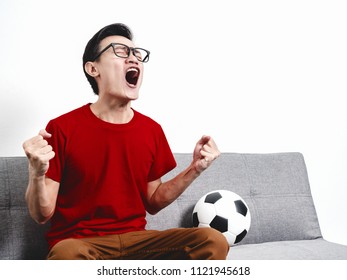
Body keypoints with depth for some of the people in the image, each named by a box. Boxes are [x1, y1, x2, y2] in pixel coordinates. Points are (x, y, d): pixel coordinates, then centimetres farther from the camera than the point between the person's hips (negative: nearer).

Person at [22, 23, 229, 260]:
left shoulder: (152, 130, 7)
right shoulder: (62, 128, -6)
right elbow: (42, 215, -6)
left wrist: (195, 169, 1)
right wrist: (37, 173, -26)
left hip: (135, 239, 5)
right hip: (78, 242, -4)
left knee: (213, 241, -19)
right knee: (67, 254, -40)